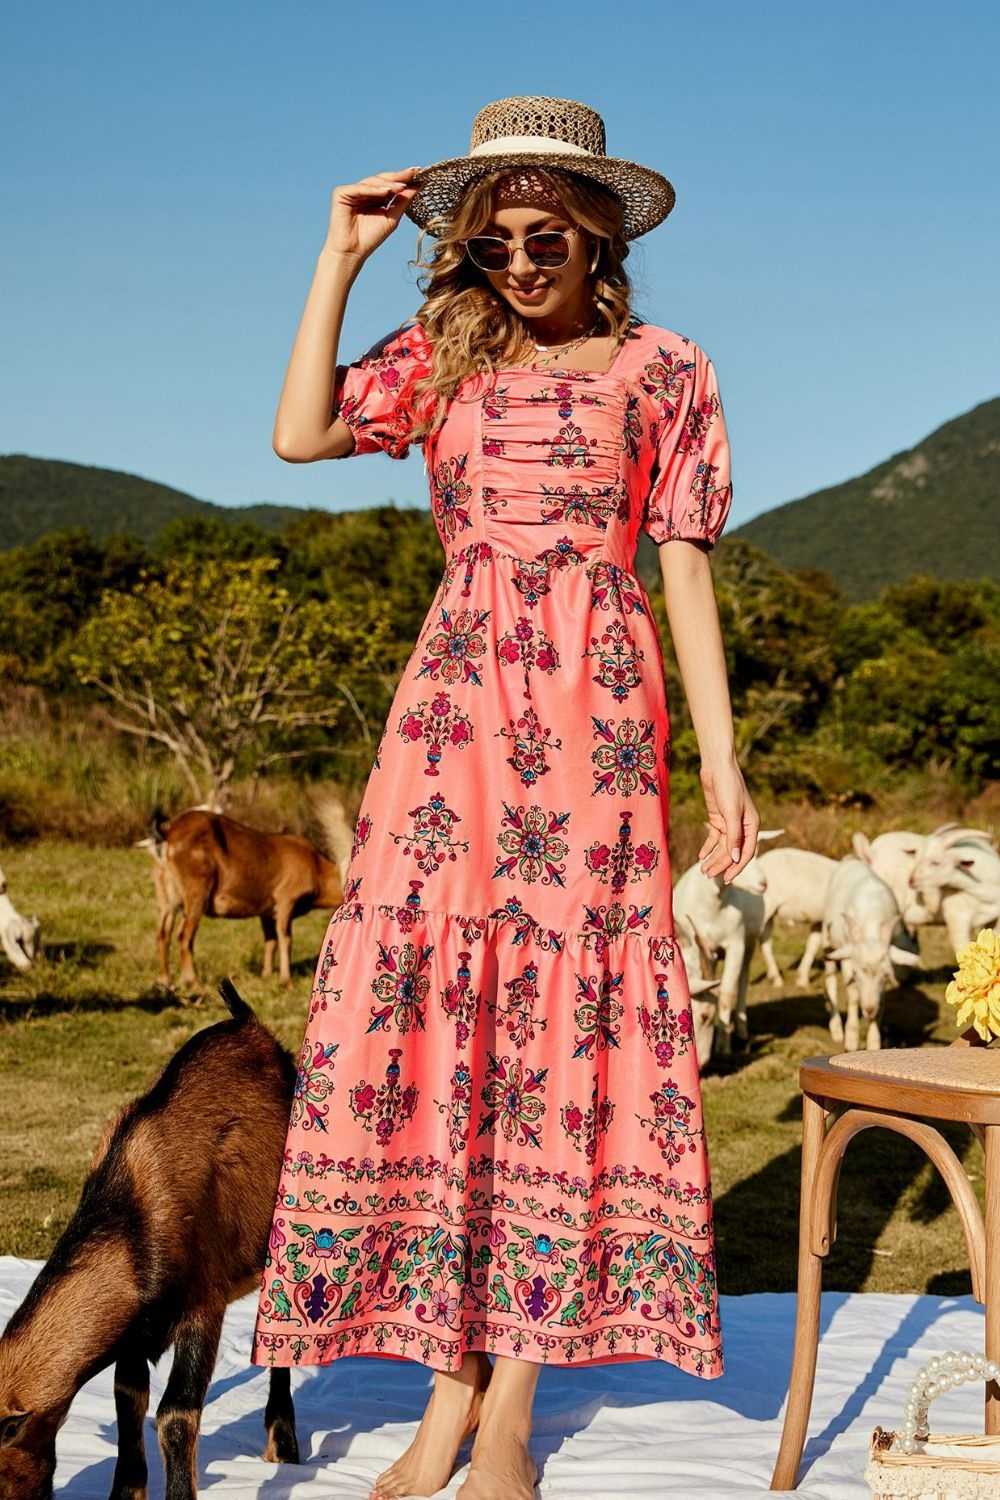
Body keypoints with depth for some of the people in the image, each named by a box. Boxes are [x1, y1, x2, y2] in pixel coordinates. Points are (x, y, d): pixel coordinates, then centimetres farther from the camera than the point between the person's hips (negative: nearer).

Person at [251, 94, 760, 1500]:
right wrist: (340, 259, 4)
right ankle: (447, 1379, 4)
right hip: (453, 696, 2)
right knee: (425, 1000, -6)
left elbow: (685, 565, 5)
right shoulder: (444, 356, 15)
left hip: (596, 698, -2)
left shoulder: (664, 370, 9)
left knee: (566, 1001, -5)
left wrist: (721, 758, -1)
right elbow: (300, 434, 0)